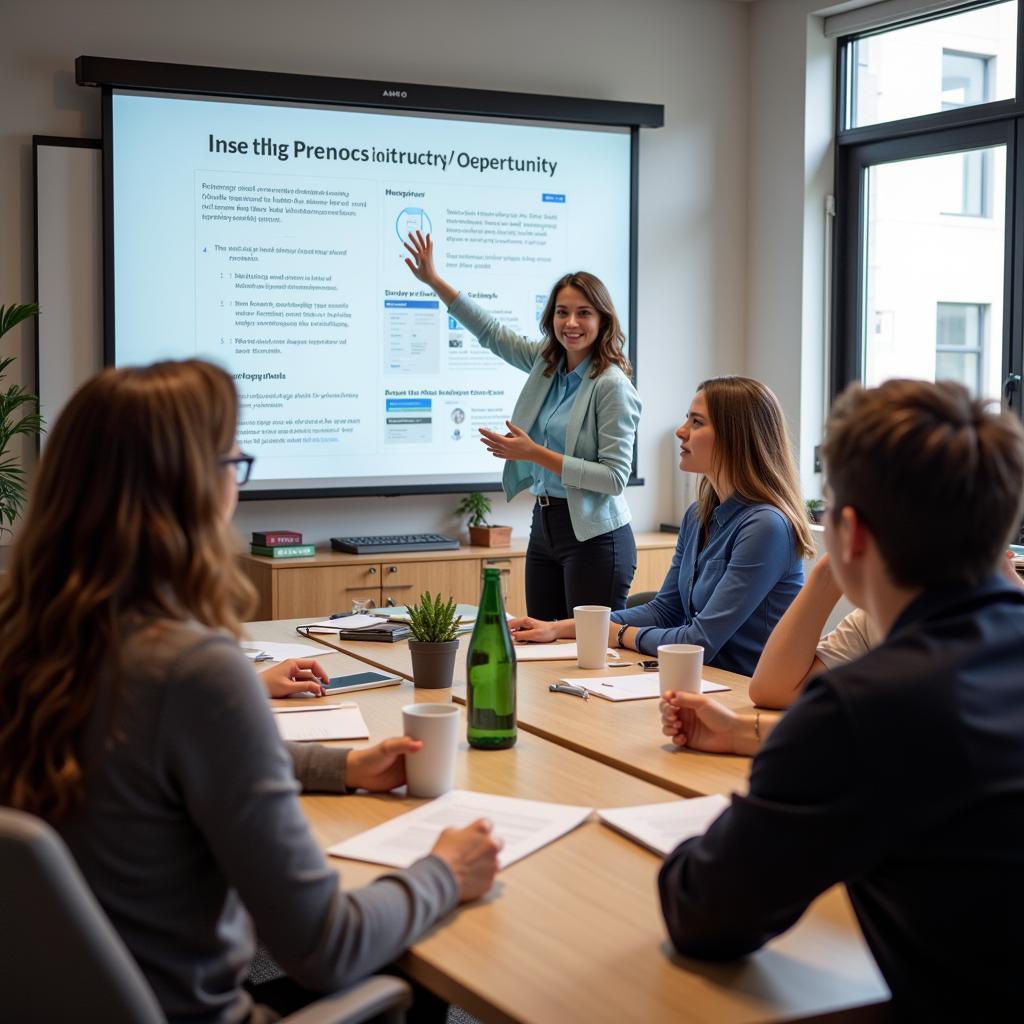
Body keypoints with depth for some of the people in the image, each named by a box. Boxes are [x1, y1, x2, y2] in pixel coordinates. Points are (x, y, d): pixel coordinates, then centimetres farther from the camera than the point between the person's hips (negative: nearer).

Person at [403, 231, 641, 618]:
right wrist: (434, 281, 17)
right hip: (544, 526, 8)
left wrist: (535, 454, -19)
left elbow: (615, 477, -17)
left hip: (593, 538, -8)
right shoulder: (547, 363, 7)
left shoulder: (612, 386, -14)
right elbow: (492, 333, 20)